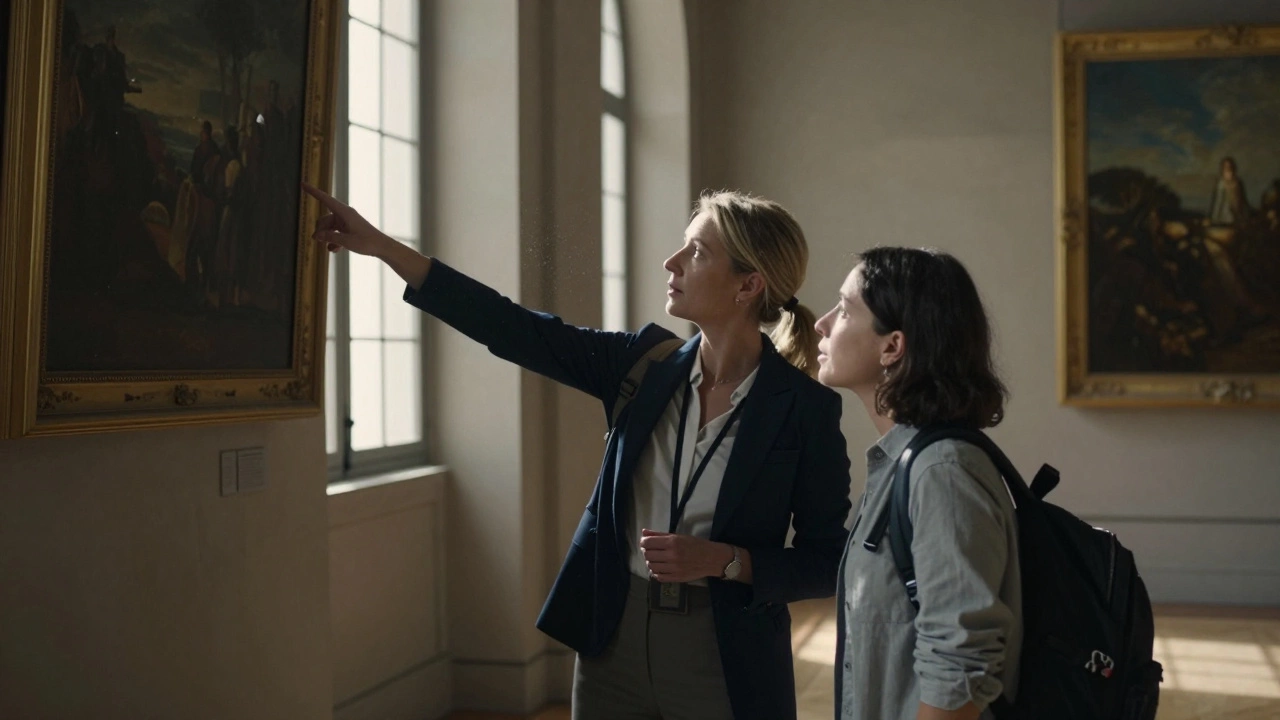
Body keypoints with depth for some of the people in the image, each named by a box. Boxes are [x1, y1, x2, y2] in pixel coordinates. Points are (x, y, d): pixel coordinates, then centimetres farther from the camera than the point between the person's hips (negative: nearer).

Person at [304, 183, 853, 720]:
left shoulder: (805, 407, -12)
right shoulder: (647, 363, -1)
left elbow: (828, 562, -7)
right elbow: (515, 330, -4)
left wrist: (724, 561, -21)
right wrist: (379, 245, -6)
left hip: (725, 660, -4)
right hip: (616, 639, 4)